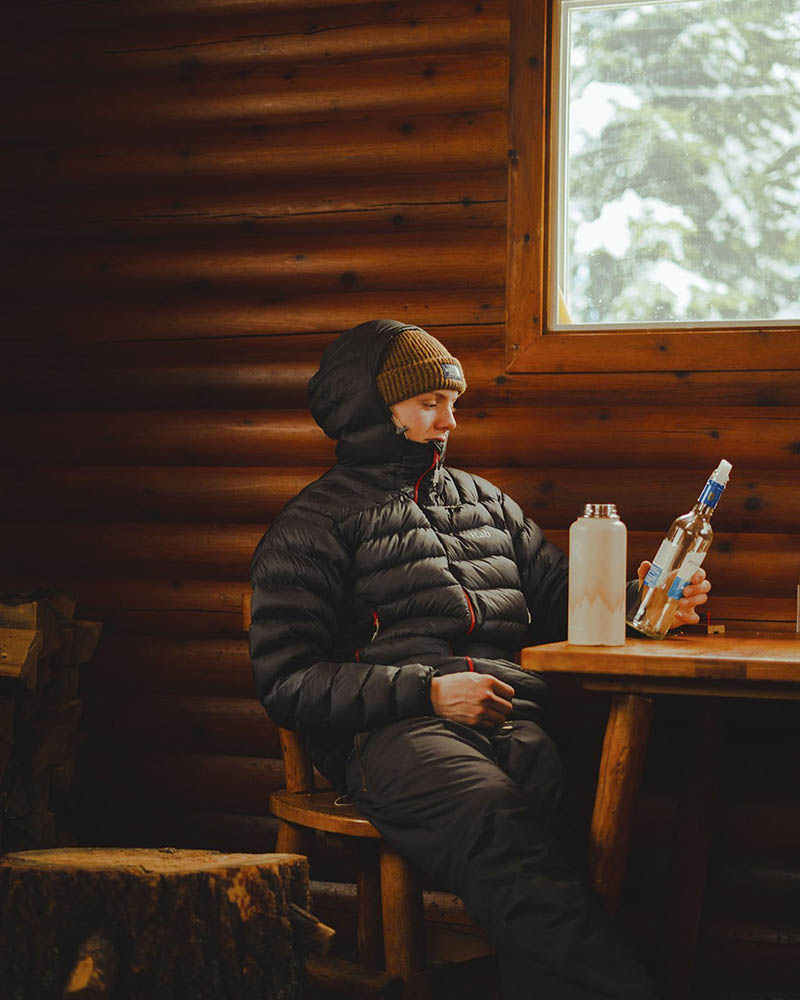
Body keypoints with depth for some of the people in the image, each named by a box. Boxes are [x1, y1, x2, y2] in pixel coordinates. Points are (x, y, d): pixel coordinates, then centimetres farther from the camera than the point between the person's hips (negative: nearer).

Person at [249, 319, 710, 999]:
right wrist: (427, 691, -6)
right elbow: (286, 682, 4)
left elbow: (560, 600, 35)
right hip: (393, 733, -4)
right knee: (498, 820, -38)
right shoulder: (312, 525, 13)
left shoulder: (486, 502, 31)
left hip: (515, 717, 4)